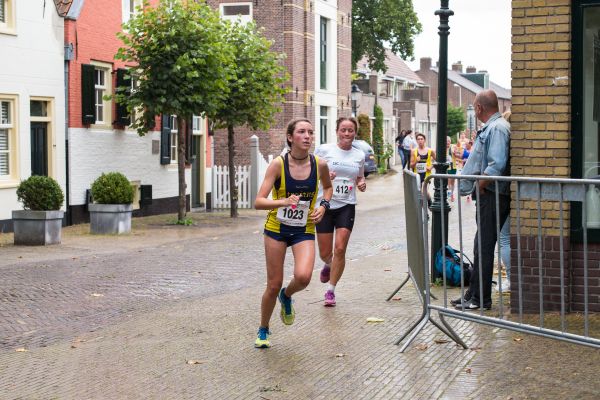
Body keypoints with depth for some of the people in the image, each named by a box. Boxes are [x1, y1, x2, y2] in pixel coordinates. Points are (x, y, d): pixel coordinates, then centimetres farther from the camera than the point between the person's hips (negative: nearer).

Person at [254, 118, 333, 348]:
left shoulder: (319, 165, -7)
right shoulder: (278, 164, -15)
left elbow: (327, 187, 17)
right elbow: (258, 202, -20)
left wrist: (323, 206, -2)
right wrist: (283, 202, -36)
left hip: (304, 230, 1)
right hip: (277, 228, -1)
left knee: (303, 277, -23)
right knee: (274, 285, 4)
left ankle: (286, 297, 14)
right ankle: (263, 330, 29)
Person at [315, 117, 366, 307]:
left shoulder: (359, 155, 6)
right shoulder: (324, 150, -4)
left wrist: (362, 184, -3)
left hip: (346, 206, 1)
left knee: (340, 249, -11)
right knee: (325, 253, 5)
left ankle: (330, 290, 4)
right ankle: (329, 265, 43)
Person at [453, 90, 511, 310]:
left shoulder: (497, 128, -16)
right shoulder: (489, 128, 16)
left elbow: (496, 166, -25)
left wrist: (478, 187, -15)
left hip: (492, 195, -10)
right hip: (487, 195, 10)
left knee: (483, 247, -5)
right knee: (481, 246, 14)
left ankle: (480, 298, 2)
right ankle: (474, 294, 21)